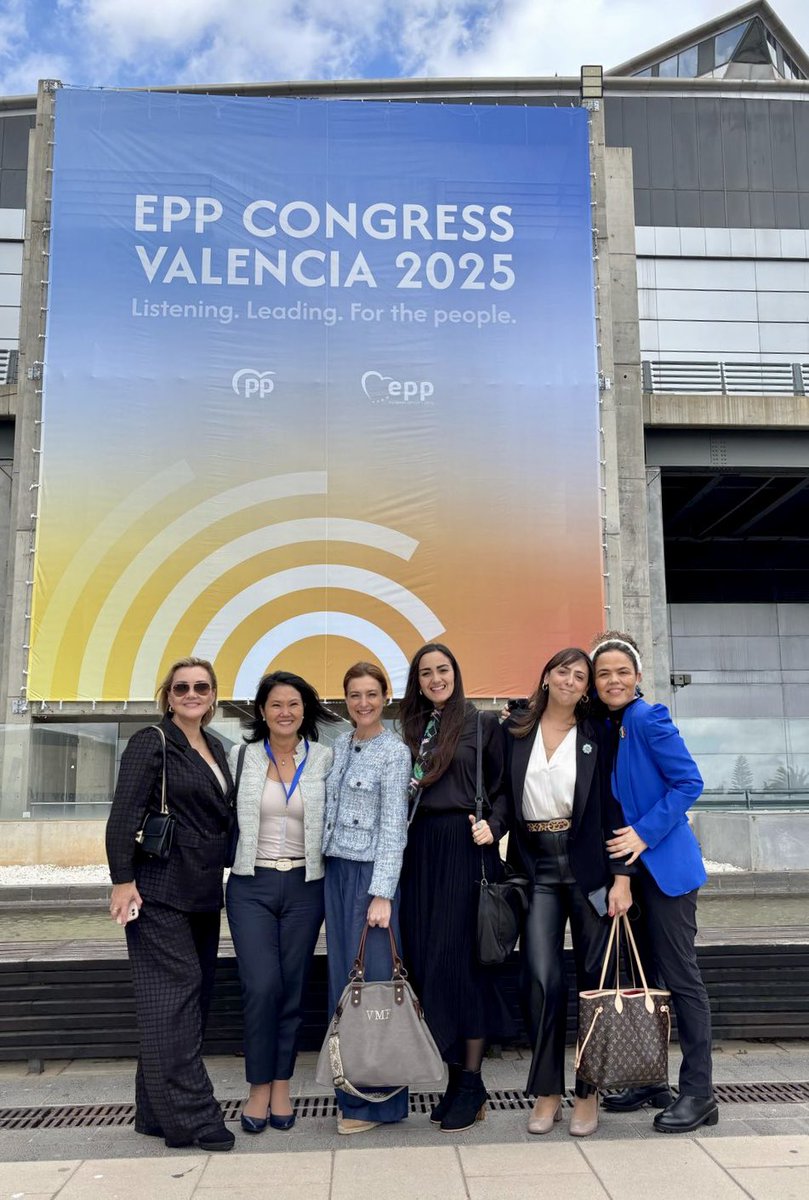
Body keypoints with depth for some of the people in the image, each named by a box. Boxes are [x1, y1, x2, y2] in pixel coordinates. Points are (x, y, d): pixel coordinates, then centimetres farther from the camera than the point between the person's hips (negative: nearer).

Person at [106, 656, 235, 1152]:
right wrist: (123, 880, -18)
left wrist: (224, 874, 17)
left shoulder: (216, 748, 15)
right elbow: (124, 815, -12)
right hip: (159, 892, -8)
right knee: (174, 997, -7)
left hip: (204, 893, 8)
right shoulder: (152, 743, -6)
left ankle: (157, 1110, 20)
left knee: (193, 999, 10)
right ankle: (191, 1116, -2)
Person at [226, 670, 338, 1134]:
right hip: (251, 883, 0)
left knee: (293, 987, 6)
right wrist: (230, 858, 1)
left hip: (304, 884, 1)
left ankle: (281, 1086, 21)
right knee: (261, 986, -8)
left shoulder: (323, 758, 2)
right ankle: (259, 1087, 11)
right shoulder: (242, 756, 3)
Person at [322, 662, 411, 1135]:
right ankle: (351, 1090, 20)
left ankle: (378, 1099, 9)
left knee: (371, 981, -3)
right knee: (342, 980, 9)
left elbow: (393, 828, -12)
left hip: (372, 873, -6)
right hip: (336, 870, 7)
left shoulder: (394, 751, -8)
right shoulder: (340, 745, 11)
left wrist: (382, 895, -16)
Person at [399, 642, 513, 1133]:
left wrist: (493, 825, -13)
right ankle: (455, 1075, 15)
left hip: (465, 849, -5)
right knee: (426, 961, 4)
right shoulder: (412, 728, 15)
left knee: (461, 959, -5)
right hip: (420, 852, 5)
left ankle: (472, 1082, 7)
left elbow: (505, 788, 2)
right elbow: (403, 795, 17)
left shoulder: (484, 724, 2)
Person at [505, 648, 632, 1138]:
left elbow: (613, 807, -1)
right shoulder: (516, 733, 7)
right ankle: (547, 1093, 11)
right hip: (537, 869, 1)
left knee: (593, 978, 5)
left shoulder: (595, 737, 2)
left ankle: (589, 1093, 18)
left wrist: (621, 877, -8)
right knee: (544, 979, -4)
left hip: (588, 867, -1)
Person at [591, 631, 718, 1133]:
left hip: (665, 864, -8)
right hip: (628, 866, 8)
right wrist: (616, 861, 8)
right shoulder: (605, 728, 8)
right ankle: (650, 1079, 28)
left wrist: (644, 833, -19)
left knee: (680, 975, 0)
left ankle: (698, 1093, 10)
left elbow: (689, 782, -17)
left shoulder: (648, 720, -14)